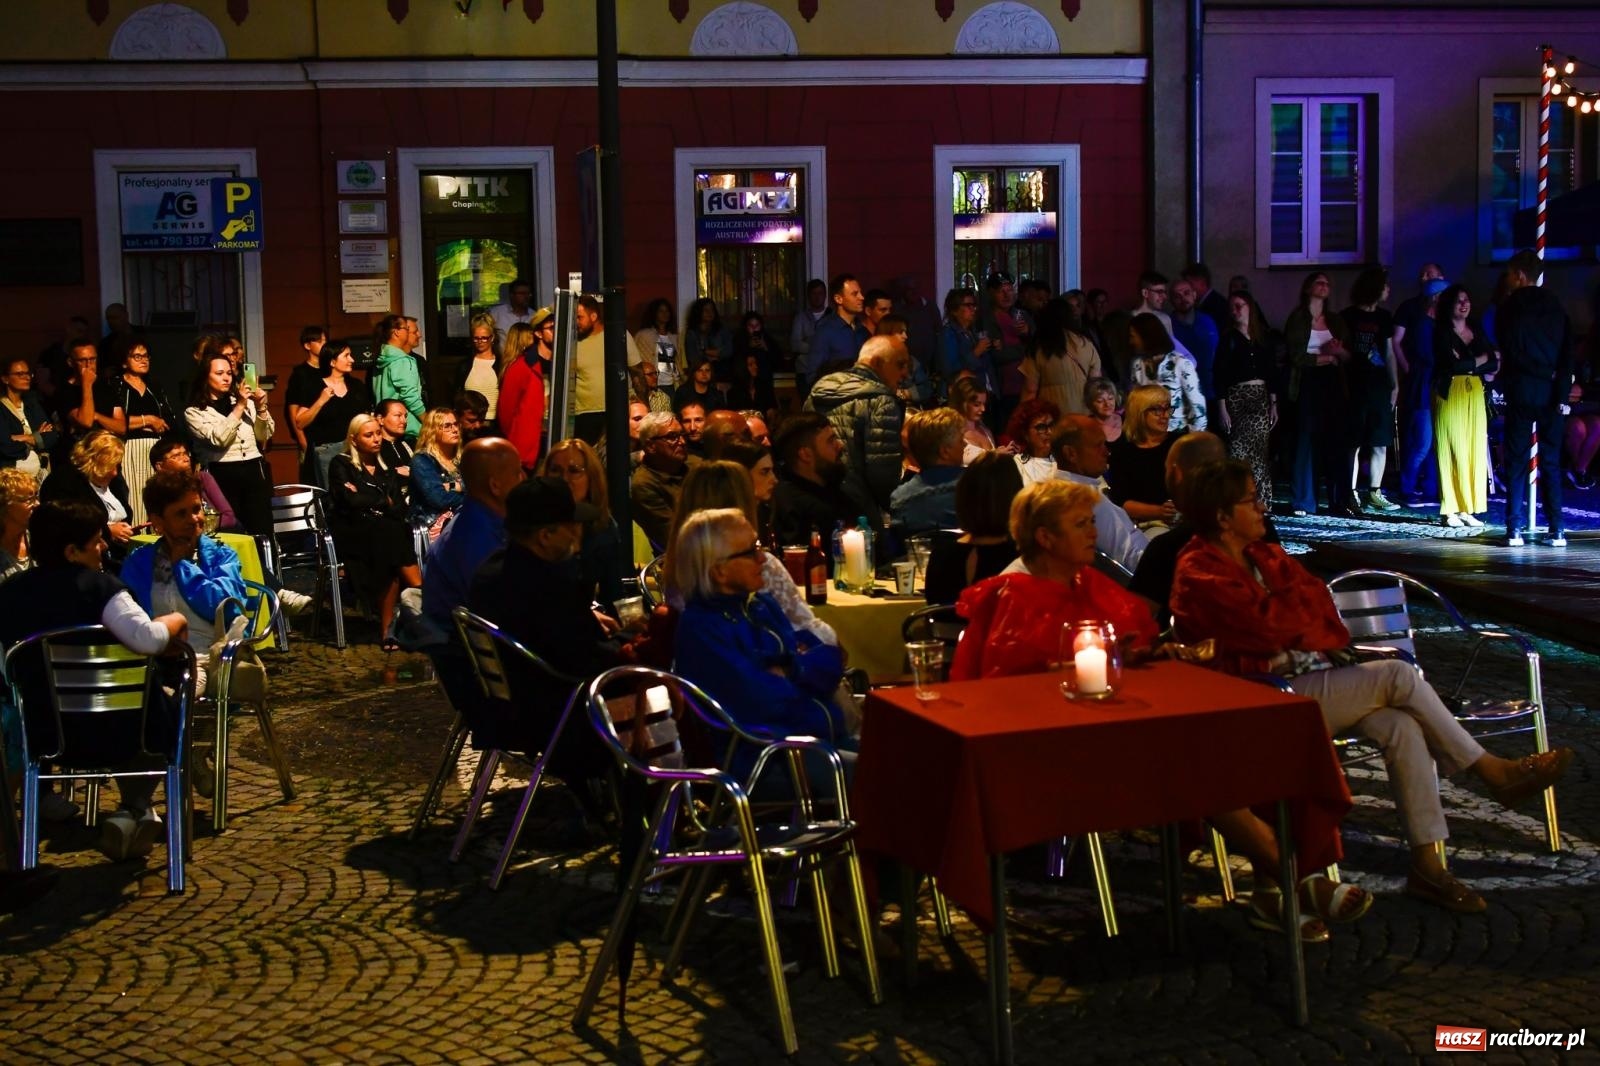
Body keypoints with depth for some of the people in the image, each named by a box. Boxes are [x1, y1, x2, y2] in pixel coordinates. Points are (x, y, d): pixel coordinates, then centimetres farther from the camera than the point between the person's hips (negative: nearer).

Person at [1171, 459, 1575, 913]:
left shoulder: (1261, 555, 15)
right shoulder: (1199, 574, -12)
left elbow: (1316, 596, 9)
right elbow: (1268, 623, -21)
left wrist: (1292, 604, -12)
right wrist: (1303, 596, -3)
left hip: (1309, 676, 8)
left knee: (1401, 726, -18)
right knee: (1397, 675, -19)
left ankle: (1427, 864, -15)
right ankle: (1493, 771, -5)